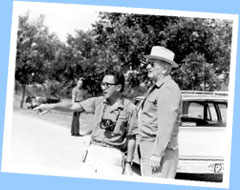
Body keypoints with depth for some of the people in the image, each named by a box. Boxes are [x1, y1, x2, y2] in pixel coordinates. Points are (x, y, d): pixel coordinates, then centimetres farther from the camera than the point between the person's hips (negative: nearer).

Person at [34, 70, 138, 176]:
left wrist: (128, 164, -2)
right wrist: (52, 106, -15)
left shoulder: (130, 108, -2)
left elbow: (131, 138, 0)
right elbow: (72, 106, 1)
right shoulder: (98, 102, 7)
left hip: (113, 155, -4)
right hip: (93, 151, 4)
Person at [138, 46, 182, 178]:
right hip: (147, 149, 10)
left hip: (160, 149, -10)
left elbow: (166, 126, -21)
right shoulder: (156, 88, 20)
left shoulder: (168, 90, -14)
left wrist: (157, 154, -24)